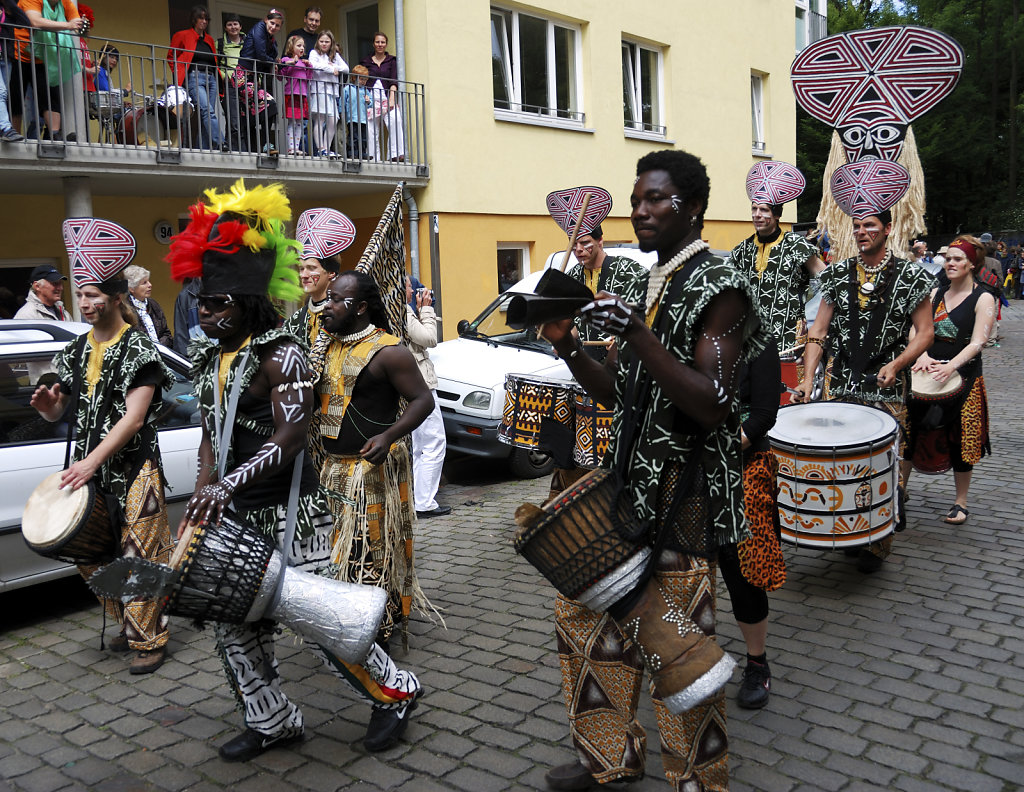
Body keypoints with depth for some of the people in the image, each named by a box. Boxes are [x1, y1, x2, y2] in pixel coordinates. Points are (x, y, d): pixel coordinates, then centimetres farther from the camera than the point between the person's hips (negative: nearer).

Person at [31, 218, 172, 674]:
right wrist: (47, 403, -10)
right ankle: (128, 624, 30)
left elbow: (134, 417, -18)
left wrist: (92, 461, -24)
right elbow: (56, 412, 15)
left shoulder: (138, 351, -10)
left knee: (138, 559, -3)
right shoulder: (76, 352, 10)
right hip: (88, 467, 7)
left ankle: (150, 640, 11)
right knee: (91, 555, 11)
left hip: (133, 471, -7)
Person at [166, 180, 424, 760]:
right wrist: (205, 494, 1)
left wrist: (227, 484, -32)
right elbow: (212, 436, 15)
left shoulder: (281, 355, -14)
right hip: (238, 514, 8)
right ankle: (273, 722, 30)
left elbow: (291, 436, -24)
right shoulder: (210, 359, 12)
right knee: (234, 622, 11)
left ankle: (396, 691, 19)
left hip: (292, 510, -8)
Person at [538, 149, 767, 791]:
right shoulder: (645, 288, 13)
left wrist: (639, 338, -27)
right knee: (584, 607, 15)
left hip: (683, 495, -9)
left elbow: (713, 406, -20)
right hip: (631, 481, 9)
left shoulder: (718, 285, -12)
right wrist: (567, 347, 0)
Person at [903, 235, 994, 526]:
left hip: (964, 376, -4)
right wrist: (923, 356, -21)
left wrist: (951, 366, -31)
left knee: (960, 439, 3)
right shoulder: (936, 293, 8)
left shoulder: (983, 299, -6)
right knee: (911, 430, 6)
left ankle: (960, 502, 17)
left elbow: (978, 342, -15)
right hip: (927, 373, 4)